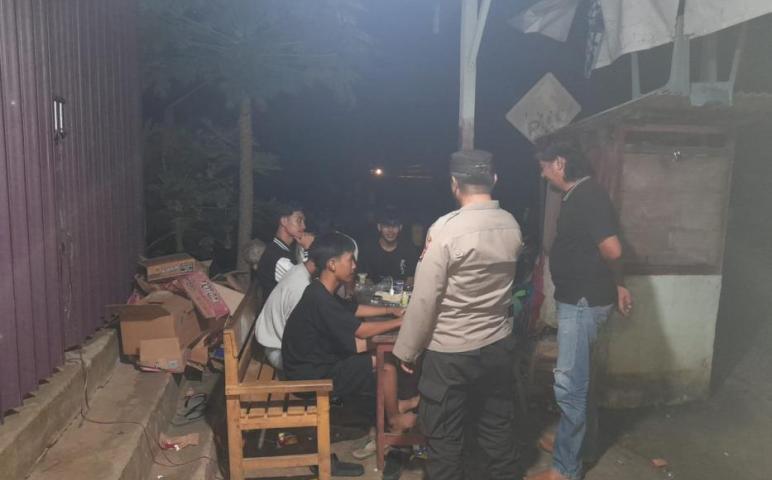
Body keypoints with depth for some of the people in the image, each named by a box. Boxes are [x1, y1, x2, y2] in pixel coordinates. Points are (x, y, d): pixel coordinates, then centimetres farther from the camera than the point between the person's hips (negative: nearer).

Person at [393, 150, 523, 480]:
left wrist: (406, 350, -6)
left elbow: (424, 298, -17)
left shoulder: (446, 229, -19)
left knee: (444, 438, 10)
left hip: (450, 352, -6)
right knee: (497, 428, 21)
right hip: (499, 345, 6)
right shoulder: (511, 225, -1)